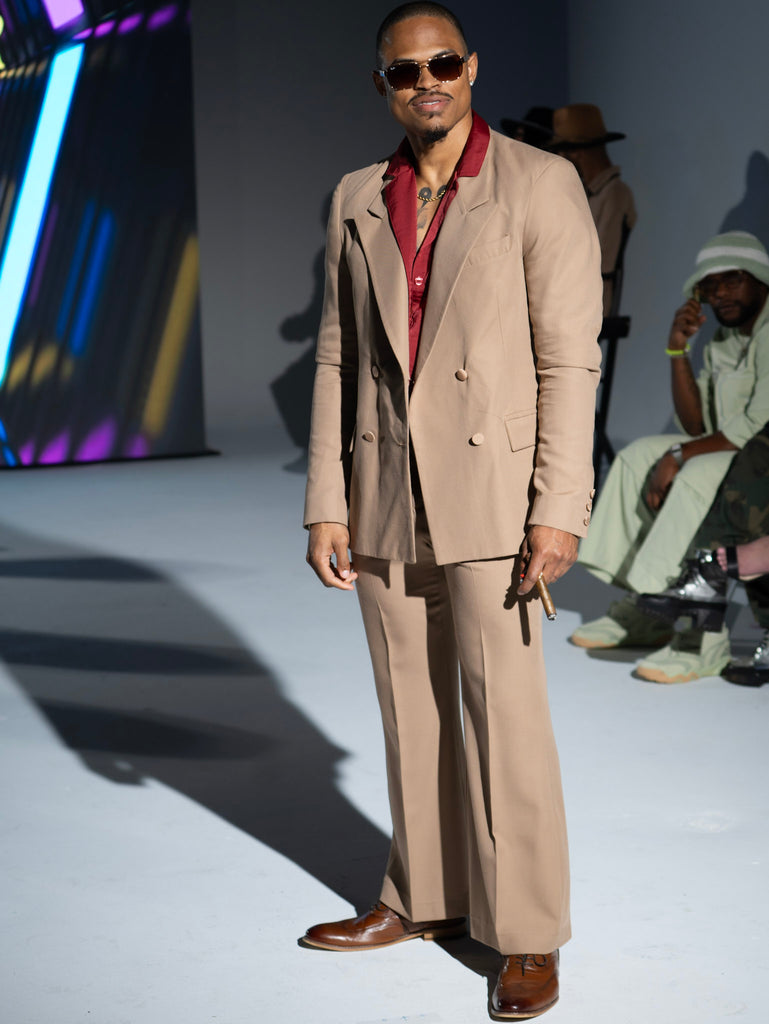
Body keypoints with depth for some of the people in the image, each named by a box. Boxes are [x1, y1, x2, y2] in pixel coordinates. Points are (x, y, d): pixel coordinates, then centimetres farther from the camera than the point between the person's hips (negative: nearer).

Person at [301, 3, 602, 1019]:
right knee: (411, 711, 13)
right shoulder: (357, 201, 9)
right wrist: (327, 503, 4)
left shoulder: (541, 184, -5)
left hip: (492, 494, -5)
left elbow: (570, 358, -9)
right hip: (387, 499, 5)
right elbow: (338, 359, 10)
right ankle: (421, 899, 27)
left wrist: (559, 510, -15)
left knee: (505, 715, -3)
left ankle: (528, 937, 8)